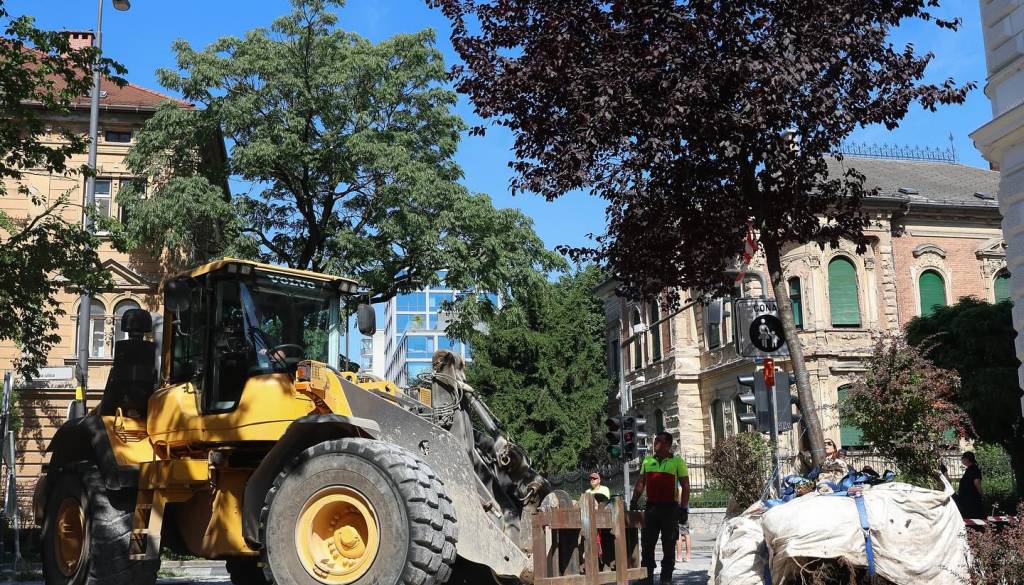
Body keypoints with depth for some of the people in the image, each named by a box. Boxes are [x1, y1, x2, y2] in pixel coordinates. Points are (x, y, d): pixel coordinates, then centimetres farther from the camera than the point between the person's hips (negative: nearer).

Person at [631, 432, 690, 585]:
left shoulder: (677, 461, -1)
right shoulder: (647, 460, 10)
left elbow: (685, 486, -3)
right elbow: (640, 483, 15)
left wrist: (684, 508, -9)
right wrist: (634, 502, 6)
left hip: (670, 507, -4)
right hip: (651, 506, 4)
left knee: (668, 545, 4)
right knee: (647, 543, 4)